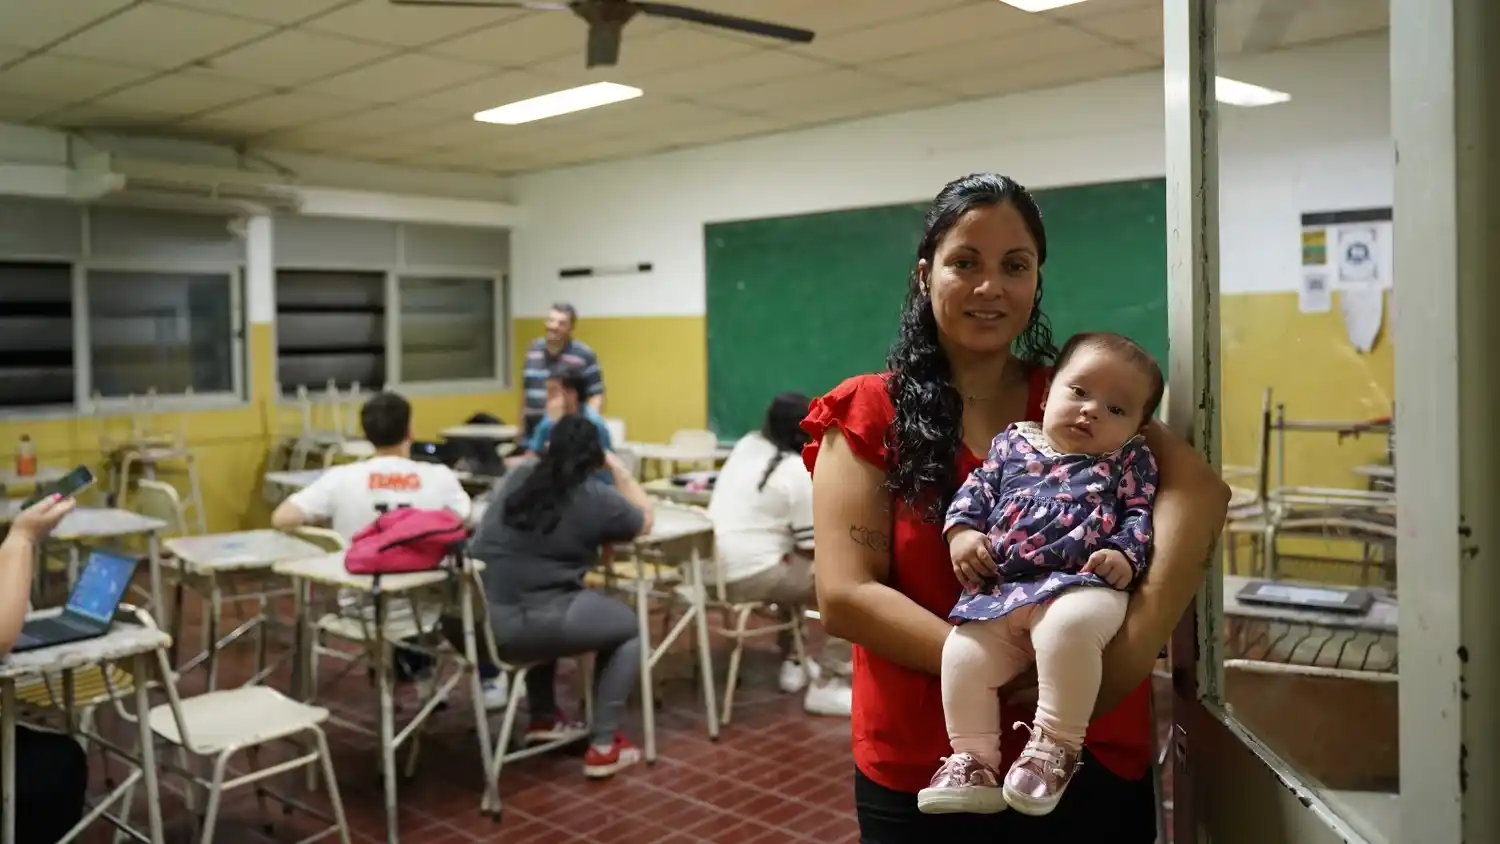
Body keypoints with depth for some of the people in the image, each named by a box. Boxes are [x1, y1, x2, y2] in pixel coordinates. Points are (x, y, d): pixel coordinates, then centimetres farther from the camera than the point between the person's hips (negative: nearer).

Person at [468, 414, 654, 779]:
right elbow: (644, 521, 16)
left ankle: (543, 717, 41)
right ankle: (603, 747, 15)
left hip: (474, 621, 6)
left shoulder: (518, 476, 12)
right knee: (628, 627, 18)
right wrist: (619, 468, 23)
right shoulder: (597, 497, -2)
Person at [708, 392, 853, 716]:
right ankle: (825, 686, -2)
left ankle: (791, 664, 38)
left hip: (716, 568, 9)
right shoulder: (800, 473, -13)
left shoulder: (747, 444, 9)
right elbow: (811, 548, -10)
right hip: (751, 577, -9)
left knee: (794, 568, 35)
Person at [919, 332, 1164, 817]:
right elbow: (977, 489, 19)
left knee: (1068, 626, -37)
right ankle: (974, 759, 2)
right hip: (1000, 592, 3)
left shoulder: (1130, 460, 16)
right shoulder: (1013, 442, 21)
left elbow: (1140, 516, 9)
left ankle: (1057, 744, -18)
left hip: (1082, 586, -3)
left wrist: (1126, 556, -10)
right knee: (962, 654, -18)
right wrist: (962, 529, 2)